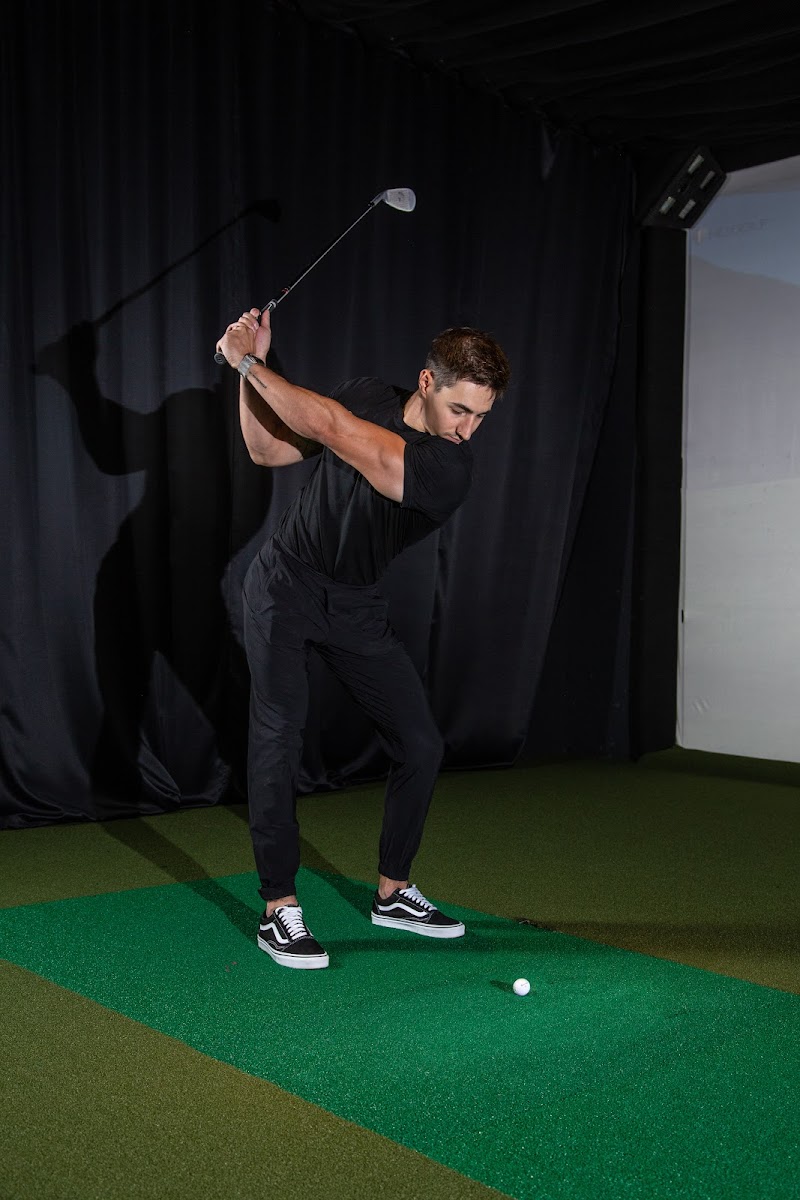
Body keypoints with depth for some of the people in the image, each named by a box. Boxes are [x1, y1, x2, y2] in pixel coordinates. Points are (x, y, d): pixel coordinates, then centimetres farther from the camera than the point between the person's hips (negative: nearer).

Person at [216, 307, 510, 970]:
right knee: (279, 735, -13)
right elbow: (268, 450, 0)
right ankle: (279, 908, -3)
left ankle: (393, 892, 19)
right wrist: (251, 368, -13)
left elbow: (330, 427, -30)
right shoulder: (368, 394, -9)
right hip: (286, 584, -1)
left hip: (355, 604, 1)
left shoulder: (452, 468, -21)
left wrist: (250, 364, -24)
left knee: (421, 744, 0)